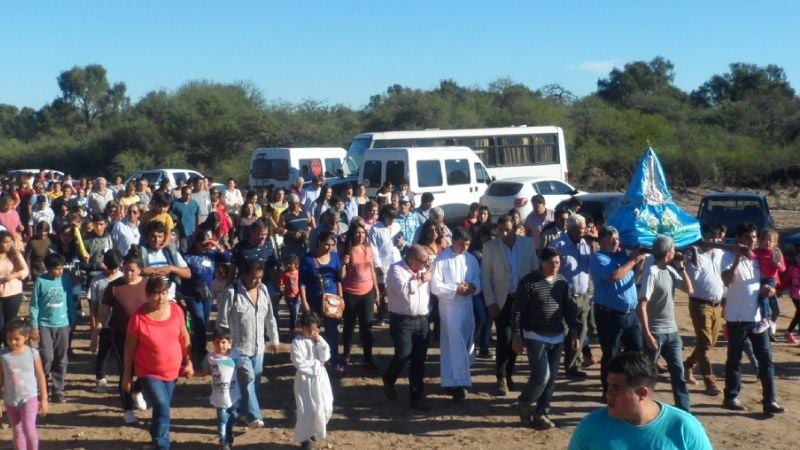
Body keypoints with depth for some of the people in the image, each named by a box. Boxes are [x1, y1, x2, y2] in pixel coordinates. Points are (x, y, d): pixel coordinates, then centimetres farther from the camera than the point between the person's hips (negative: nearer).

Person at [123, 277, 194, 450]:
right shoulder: (138, 317, -19)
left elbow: (184, 337, 5)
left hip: (172, 370, 4)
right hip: (148, 372, -4)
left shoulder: (176, 310, -9)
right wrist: (127, 375, -4)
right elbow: (130, 347, -9)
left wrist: (188, 362, 4)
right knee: (162, 408, -15)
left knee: (162, 409, 16)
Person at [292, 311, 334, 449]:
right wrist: (316, 363, -14)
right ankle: (304, 437, 13)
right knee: (306, 410, -4)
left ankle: (313, 430, 31)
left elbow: (325, 357, -3)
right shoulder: (297, 342, -13)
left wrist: (321, 342, -12)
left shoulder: (318, 340, 5)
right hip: (306, 379, -6)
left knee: (326, 407, 9)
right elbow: (299, 363, -20)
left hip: (320, 378, 6)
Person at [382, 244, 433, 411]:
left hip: (421, 320, 6)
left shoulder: (422, 270, 13)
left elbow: (429, 290, 22)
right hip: (402, 320, -6)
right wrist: (420, 280, -12)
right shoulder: (396, 269, -9)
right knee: (403, 355, -13)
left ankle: (417, 397, 13)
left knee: (419, 360, 5)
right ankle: (388, 380, 18)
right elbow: (404, 289, -24)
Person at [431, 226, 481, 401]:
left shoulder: (471, 258, 5)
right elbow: (435, 286, -14)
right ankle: (458, 382, -6)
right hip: (449, 306, -6)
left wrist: (473, 287, -13)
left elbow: (478, 281, 9)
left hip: (467, 305, 6)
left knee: (466, 343, 12)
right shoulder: (441, 259, -9)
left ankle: (452, 380, 27)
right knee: (455, 345, -7)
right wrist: (456, 289, -19)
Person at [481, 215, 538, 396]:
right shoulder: (490, 247, -5)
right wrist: (490, 302, -9)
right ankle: (501, 378, 4)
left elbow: (535, 270, 5)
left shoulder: (528, 243, -1)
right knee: (504, 338, -9)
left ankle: (509, 375, 23)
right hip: (502, 300, -2)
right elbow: (485, 277, -4)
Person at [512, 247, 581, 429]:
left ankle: (541, 413, 18)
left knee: (551, 378, 6)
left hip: (557, 338, 5)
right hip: (535, 337, -5)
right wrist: (516, 336, -10)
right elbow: (517, 311, -8)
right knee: (541, 376, -11)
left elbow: (570, 308, 10)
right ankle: (524, 404, 14)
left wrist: (575, 333, 5)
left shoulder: (562, 281, 4)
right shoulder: (528, 282, -11)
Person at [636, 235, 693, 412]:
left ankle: (684, 411, 13)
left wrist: (681, 267, 1)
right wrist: (647, 335, -23)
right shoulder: (652, 272, -17)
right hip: (655, 332, -7)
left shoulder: (670, 270, 7)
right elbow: (642, 306, -20)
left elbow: (689, 290, 10)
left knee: (678, 372, 8)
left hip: (671, 331, 7)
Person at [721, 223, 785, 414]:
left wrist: (768, 289, -2)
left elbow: (763, 281, 20)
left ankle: (769, 401, 5)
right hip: (737, 317, -6)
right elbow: (727, 280, -25)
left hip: (758, 316, 6)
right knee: (734, 359, 6)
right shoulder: (730, 257, -8)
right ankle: (731, 397, 17)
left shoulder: (758, 258, 12)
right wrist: (738, 258, -28)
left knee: (765, 358, 2)